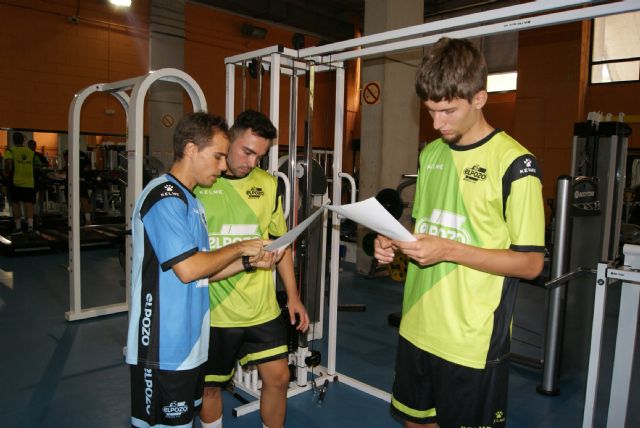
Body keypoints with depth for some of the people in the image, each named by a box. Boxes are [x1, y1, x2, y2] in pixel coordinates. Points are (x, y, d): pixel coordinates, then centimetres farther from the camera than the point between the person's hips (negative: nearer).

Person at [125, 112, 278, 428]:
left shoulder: (189, 200, 14)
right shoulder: (164, 196, -17)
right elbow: (188, 269, -25)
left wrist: (249, 262, 1)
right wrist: (240, 248, -12)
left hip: (187, 341, 10)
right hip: (164, 348, -10)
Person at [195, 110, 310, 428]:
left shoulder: (267, 184, 4)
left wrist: (293, 294, 11)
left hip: (261, 306, 3)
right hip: (212, 309, -3)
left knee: (278, 377, 10)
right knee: (209, 386, 14)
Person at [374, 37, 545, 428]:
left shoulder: (513, 162, -13)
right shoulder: (430, 154, 7)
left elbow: (531, 262, -13)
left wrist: (448, 250, -23)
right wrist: (395, 242, -4)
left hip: (473, 340, -6)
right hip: (417, 326, 6)